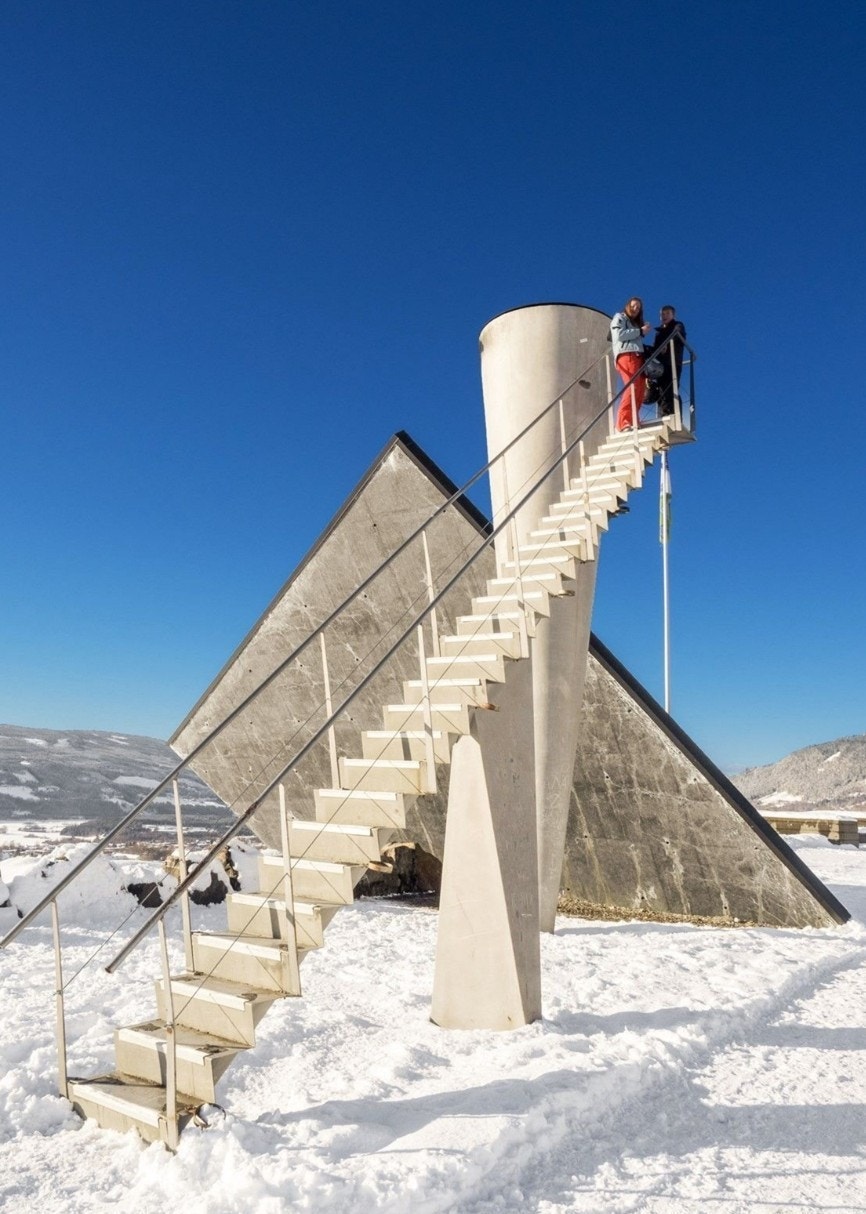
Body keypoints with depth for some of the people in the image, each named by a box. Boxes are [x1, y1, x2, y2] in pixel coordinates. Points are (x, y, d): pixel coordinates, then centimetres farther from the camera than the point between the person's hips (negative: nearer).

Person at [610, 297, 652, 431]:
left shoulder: (635, 323, 35)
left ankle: (633, 421, -11)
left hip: (637, 356, 8)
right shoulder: (620, 317, 13)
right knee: (633, 386, -24)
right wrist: (640, 331, -3)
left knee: (640, 388, -8)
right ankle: (623, 421, -32)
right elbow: (619, 335, -7)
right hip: (626, 355, -8)